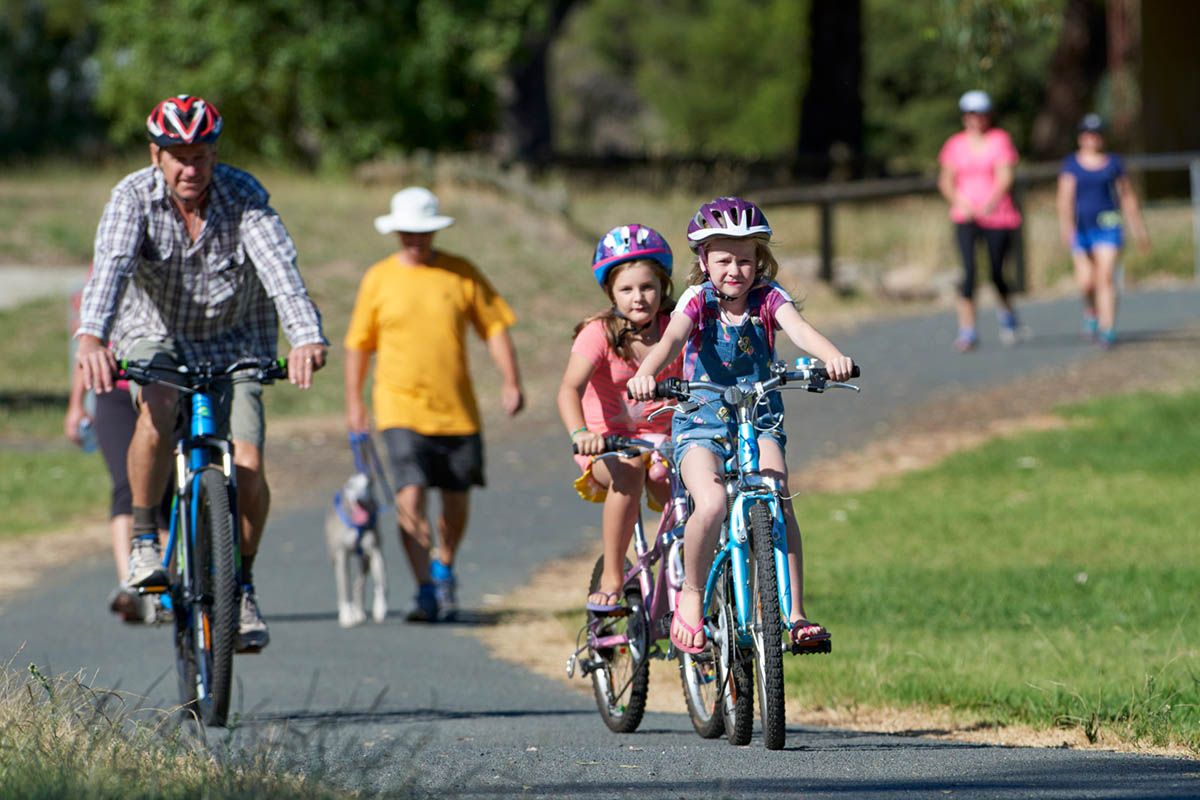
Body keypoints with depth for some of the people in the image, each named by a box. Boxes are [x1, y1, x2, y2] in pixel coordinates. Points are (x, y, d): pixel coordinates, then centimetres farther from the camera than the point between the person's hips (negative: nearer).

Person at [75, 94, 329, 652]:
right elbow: (111, 265, -34)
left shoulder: (243, 196, -18)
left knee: (247, 466, -15)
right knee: (157, 411, -34)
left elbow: (278, 265, -33)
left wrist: (306, 337, -50)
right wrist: (91, 335, -53)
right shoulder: (134, 198, -17)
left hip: (232, 341, 1)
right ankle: (144, 541, -15)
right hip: (156, 336, -1)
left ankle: (242, 586, 6)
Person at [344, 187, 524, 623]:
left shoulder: (462, 274, 4)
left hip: (457, 408, 2)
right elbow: (359, 342, 10)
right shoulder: (378, 279, 3)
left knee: (456, 499, 10)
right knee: (410, 496, -15)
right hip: (401, 407, -2)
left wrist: (510, 381, -4)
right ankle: (426, 591, -14)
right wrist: (354, 401, 8)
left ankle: (444, 569, 37)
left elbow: (495, 328, 7)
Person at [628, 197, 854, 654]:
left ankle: (794, 613, -18)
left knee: (777, 504, -22)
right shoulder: (697, 301, -7)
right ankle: (691, 595, -4)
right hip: (701, 423, -2)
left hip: (761, 422, 2)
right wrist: (645, 374, -49)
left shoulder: (768, 299, -4)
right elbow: (671, 339, -27)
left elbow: (799, 329, -24)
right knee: (711, 505, -27)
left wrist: (832, 357, -47)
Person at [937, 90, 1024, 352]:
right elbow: (945, 180, 9)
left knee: (997, 273, 5)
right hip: (966, 218, 1)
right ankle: (967, 330, -13)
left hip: (997, 215, -1)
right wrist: (959, 201, -11)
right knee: (969, 269, -16)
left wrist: (989, 203, -27)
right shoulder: (955, 144, 7)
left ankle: (1006, 312, 38)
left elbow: (1005, 177, -9)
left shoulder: (1000, 140, 0)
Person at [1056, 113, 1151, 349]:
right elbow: (1065, 197, -4)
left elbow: (1128, 198, 12)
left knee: (1105, 278, -12)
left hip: (1107, 225, -1)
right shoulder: (1071, 164, 5)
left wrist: (1139, 230, 13)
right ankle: (1091, 313, 29)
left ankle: (1108, 330, -16)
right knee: (1086, 281, -3)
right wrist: (1066, 226, -17)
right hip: (1081, 227, 1)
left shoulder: (1113, 163, 7)